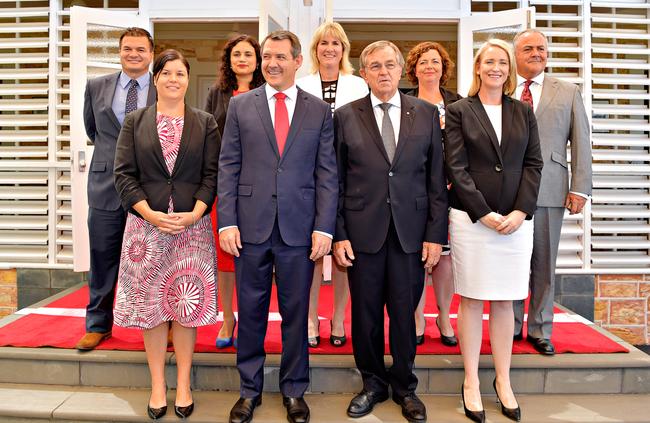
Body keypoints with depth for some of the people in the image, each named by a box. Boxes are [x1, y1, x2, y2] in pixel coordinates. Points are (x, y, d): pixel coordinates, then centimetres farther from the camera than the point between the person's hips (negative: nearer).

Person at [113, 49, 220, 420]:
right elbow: (124, 174, 1)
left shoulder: (205, 123, 7)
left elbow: (212, 174, 1)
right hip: (146, 224, 1)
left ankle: (183, 385, 18)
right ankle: (158, 386, 20)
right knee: (151, 304, 6)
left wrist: (194, 214, -13)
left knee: (188, 305, 4)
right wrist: (151, 214, -11)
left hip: (192, 225, -1)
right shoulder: (135, 122, 9)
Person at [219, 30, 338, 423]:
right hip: (251, 226, 1)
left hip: (299, 228, 0)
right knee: (251, 311, 10)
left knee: (296, 312, 10)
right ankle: (250, 390, 28)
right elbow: (228, 167, 3)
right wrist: (227, 222, -4)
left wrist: (324, 227, -6)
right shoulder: (240, 105, 7)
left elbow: (327, 174, 2)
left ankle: (294, 391, 28)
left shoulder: (320, 110, 6)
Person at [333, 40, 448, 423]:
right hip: (363, 231, 0)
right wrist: (338, 234, -3)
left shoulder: (427, 113, 7)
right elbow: (336, 181, 3)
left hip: (411, 231, 0)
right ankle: (373, 383, 31)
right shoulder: (346, 117, 4)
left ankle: (405, 387, 30)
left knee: (405, 313, 9)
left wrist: (436, 234, -1)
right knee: (366, 313, 10)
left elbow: (436, 178, 4)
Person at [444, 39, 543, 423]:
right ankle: (471, 382, 16)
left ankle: (504, 381, 22)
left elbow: (534, 164, 7)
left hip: (515, 219, 3)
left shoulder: (524, 112, 12)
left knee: (505, 301, 9)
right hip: (471, 218, -3)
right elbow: (457, 168, -5)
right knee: (472, 300, 3)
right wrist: (484, 214, -12)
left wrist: (521, 211, -7)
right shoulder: (459, 111, 3)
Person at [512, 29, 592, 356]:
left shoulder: (568, 93, 11)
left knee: (544, 264, 8)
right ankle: (511, 327, 22)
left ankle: (540, 331, 22)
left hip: (549, 192, 1)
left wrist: (580, 188, -2)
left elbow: (581, 143, 6)